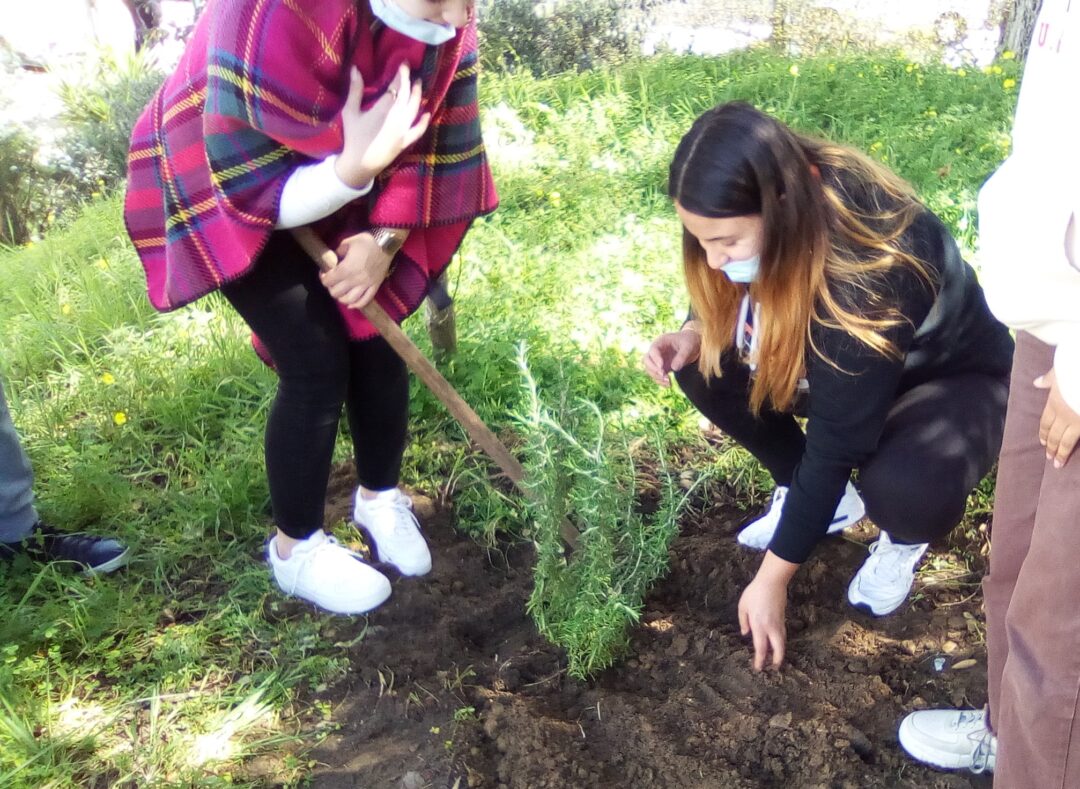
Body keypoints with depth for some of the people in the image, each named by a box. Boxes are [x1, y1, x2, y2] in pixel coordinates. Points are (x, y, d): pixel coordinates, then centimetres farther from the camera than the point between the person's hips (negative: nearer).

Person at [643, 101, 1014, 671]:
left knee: (903, 488, -38)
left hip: (953, 378, -6)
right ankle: (814, 497, 5)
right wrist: (693, 334, -25)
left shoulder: (866, 271, -39)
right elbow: (725, 303, 0)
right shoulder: (777, 226, -21)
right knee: (706, 365, -14)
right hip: (836, 364, 7)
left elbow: (836, 441, -34)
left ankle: (902, 538, 0)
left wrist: (773, 577, -27)